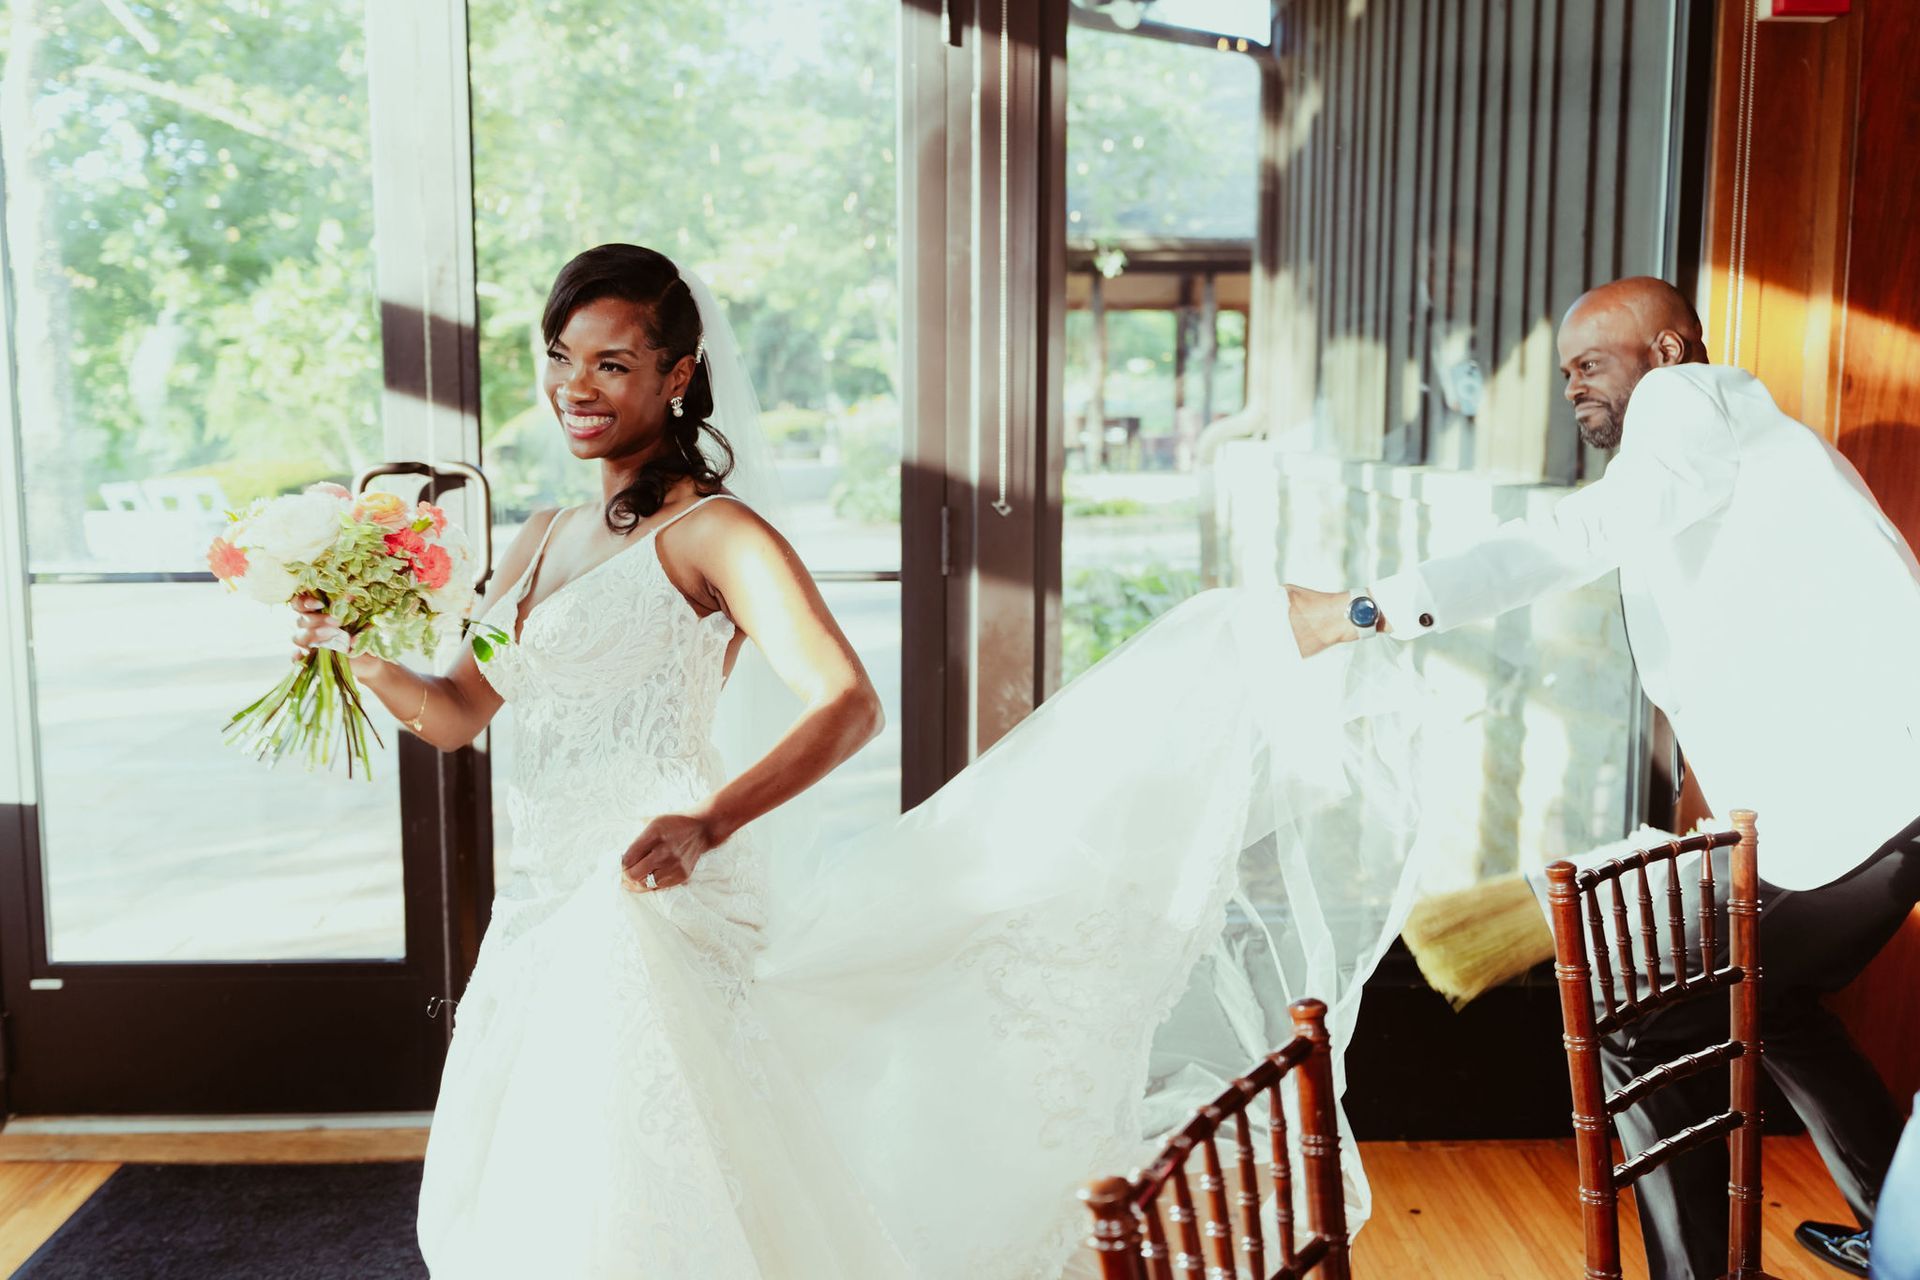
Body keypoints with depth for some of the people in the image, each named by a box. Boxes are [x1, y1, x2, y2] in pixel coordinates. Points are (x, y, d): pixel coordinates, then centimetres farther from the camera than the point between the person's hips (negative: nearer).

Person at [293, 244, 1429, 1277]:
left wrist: (707, 823, -35)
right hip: (547, 924, 8)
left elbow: (847, 703, -23)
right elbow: (456, 713, 19)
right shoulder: (543, 541, 15)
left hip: (656, 923, -8)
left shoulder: (710, 532, -10)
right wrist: (357, 650, 1)